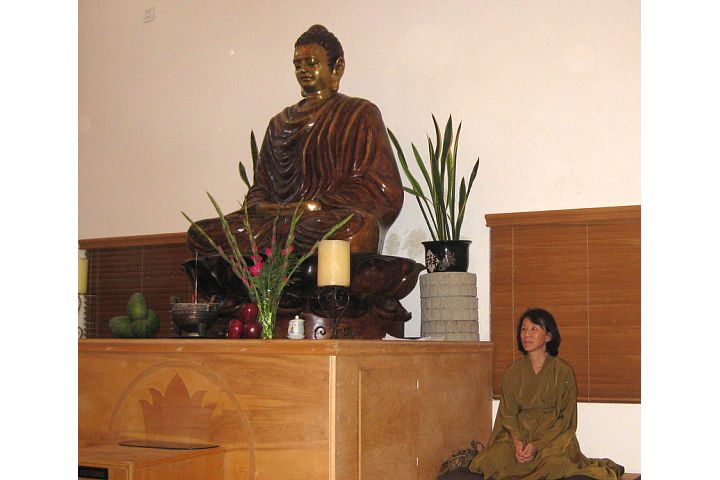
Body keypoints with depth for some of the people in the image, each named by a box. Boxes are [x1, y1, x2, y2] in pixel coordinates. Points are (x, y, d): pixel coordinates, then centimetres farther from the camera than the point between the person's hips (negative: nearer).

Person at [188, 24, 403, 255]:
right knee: (199, 233, -18)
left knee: (358, 227, -42)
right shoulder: (280, 122, 27)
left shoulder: (360, 114, 10)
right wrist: (262, 207, -4)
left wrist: (312, 206, -12)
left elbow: (383, 188, -3)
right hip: (276, 220, 5)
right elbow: (259, 187, 23)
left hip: (336, 219, -4)